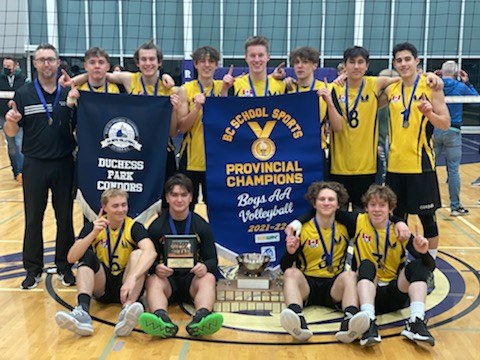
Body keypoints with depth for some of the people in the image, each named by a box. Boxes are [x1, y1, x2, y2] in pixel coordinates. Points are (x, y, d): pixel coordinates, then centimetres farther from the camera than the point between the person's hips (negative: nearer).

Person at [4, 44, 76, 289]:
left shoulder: (69, 94, 2)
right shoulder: (23, 94, 0)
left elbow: (79, 127, 7)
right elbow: (11, 132, 0)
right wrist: (11, 120, -20)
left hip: (64, 164, 1)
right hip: (35, 165, 0)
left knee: (65, 218, 9)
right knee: (33, 219, 8)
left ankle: (64, 266, 23)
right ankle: (33, 269, 20)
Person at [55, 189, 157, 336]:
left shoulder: (134, 227, -8)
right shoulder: (92, 226, -1)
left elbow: (151, 252, -29)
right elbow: (71, 258, -14)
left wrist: (132, 277, -46)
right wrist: (94, 233, -27)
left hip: (125, 286, -1)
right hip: (101, 286, 2)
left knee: (138, 253, -26)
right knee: (88, 256, -22)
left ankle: (127, 310, -48)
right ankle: (82, 312, -43)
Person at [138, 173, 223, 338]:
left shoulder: (202, 226, 6)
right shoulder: (156, 227, 4)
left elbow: (213, 260, 4)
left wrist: (205, 267, -21)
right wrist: (156, 268, -24)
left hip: (192, 278, 1)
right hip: (166, 278, 0)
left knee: (209, 278, -30)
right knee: (153, 280, -32)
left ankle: (201, 318, -61)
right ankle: (162, 319, -63)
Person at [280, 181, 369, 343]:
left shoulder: (345, 227, 7)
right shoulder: (302, 229, 1)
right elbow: (285, 268, 1)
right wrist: (290, 252, -19)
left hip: (334, 286, 1)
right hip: (307, 284, -1)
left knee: (350, 275, -28)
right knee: (291, 273, -29)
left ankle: (349, 323, -54)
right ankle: (298, 322, -54)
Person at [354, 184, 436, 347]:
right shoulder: (359, 222, -3)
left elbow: (430, 266, -10)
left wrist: (423, 253, -30)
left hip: (395, 293, 1)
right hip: (368, 288, -1)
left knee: (417, 266, -22)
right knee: (367, 265, -30)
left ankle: (416, 322, -34)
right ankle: (369, 322, -44)